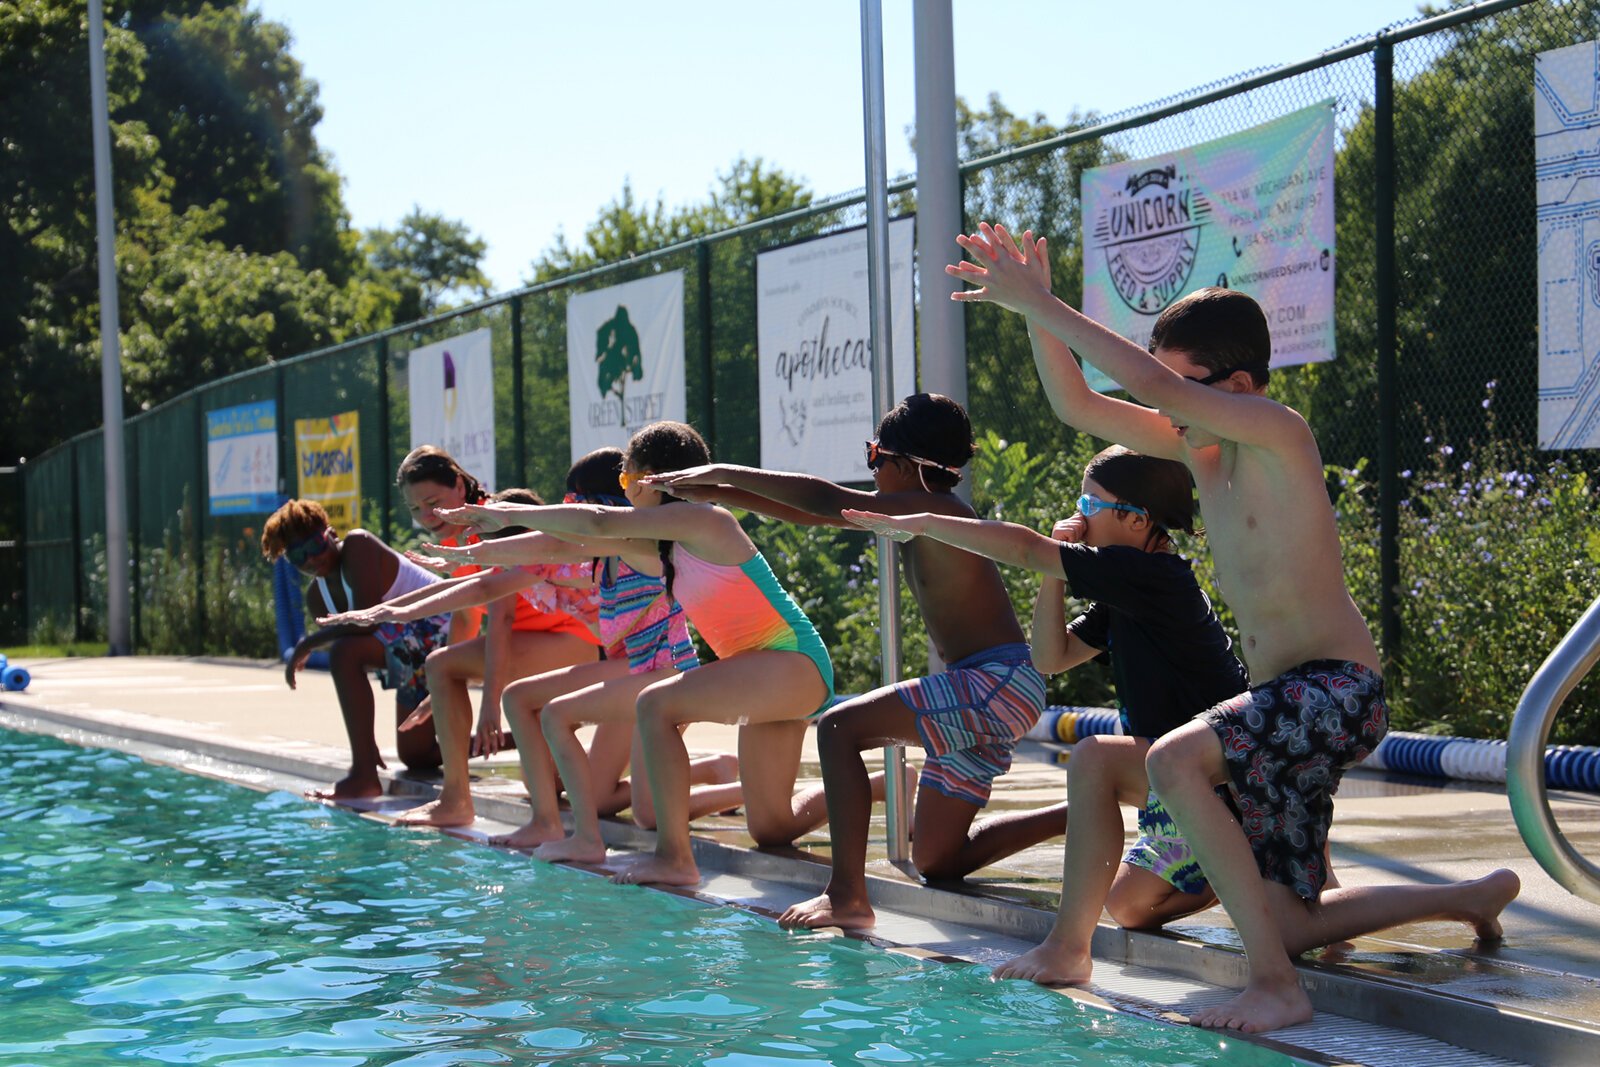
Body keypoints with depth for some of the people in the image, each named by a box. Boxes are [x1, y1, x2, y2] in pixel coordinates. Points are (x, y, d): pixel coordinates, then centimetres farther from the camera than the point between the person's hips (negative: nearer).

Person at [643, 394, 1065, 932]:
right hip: (981, 694, 10)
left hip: (999, 685, -10)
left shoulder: (934, 509, -15)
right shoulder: (912, 511, 14)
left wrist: (722, 472, -14)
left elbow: (823, 499, -22)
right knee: (937, 861, 12)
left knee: (840, 727, -17)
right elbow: (812, 513, 20)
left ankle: (847, 896, -18)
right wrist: (721, 492, 14)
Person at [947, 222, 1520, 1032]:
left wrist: (1042, 305, -23)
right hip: (1282, 705, 9)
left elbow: (1154, 385, -28)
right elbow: (1078, 406, 11)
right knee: (1291, 922, 11)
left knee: (1173, 760, -32)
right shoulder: (1197, 447, 9)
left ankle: (1274, 985, -26)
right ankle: (1476, 898, 33)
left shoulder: (1276, 431, -14)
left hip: (1336, 691, -9)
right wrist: (1034, 310, -3)